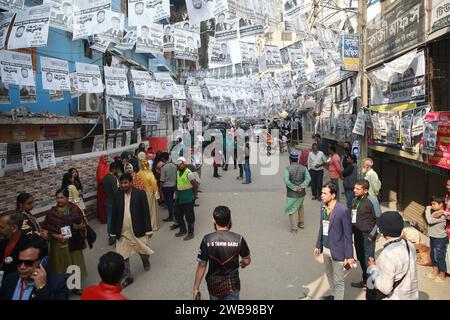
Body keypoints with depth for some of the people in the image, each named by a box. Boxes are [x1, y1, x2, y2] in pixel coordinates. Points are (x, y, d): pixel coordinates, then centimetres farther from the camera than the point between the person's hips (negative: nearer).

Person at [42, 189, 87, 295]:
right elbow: (46, 228, 0)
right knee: (61, 265, 8)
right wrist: (55, 235, -15)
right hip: (59, 243, -1)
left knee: (74, 264, 9)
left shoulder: (75, 209, -5)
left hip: (73, 243, 1)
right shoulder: (52, 212, -5)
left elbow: (83, 223, 0)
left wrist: (79, 226, -22)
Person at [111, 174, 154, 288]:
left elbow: (146, 212, -8)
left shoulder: (140, 194, -9)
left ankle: (146, 262, 48)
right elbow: (114, 214, 5)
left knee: (142, 251, 16)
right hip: (122, 232, 2)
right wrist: (114, 231, 6)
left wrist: (148, 229, -8)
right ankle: (127, 277, 21)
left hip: (137, 231, -2)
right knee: (122, 256, 5)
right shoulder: (118, 196, 0)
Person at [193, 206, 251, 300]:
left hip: (213, 285, 1)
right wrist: (242, 264, 20)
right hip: (232, 286, -1)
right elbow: (247, 261, -4)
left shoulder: (207, 240, -16)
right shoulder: (238, 239, -16)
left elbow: (202, 265, -11)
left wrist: (196, 287, -1)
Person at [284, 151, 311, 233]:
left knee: (292, 210, 6)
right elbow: (308, 178, -13)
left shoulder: (288, 169, -13)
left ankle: (294, 228, 9)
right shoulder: (303, 168, -2)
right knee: (300, 207, 27)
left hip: (292, 194, -4)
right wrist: (301, 187, -17)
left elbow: (286, 181, -25)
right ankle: (301, 223, 37)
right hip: (302, 193, 5)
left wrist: (295, 188, -19)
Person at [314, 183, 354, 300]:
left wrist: (349, 256, -15)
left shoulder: (342, 211, -21)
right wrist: (318, 245, 15)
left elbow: (348, 235, -17)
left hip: (337, 251, -8)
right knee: (329, 274, 26)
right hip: (326, 249, 8)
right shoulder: (323, 208, 0)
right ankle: (333, 295, 48)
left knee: (338, 280, 8)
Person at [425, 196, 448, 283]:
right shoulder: (436, 213, 4)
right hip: (433, 238, 9)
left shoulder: (442, 215, -23)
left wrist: (428, 210, -20)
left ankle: (442, 277, 17)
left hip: (440, 239, -9)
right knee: (433, 256, 19)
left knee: (440, 257, 3)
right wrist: (428, 211, -9)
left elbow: (430, 220, -31)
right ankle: (435, 273, 34)